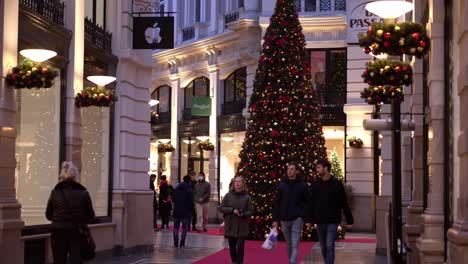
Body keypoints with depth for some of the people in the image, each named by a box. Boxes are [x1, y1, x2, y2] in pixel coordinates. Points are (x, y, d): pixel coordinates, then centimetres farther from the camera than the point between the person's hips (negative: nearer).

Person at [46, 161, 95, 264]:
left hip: (58, 232, 1)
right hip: (77, 232, -1)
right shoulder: (83, 193, -5)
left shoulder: (55, 192, -3)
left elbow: (48, 215, 4)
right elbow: (90, 216, 0)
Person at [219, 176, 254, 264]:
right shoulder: (228, 195, 1)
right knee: (232, 246, 10)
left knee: (240, 246, -5)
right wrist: (232, 210, -14)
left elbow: (251, 211, 1)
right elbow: (221, 208, 0)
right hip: (230, 225, 2)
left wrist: (243, 214, -20)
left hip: (242, 227, -2)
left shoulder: (247, 197, -2)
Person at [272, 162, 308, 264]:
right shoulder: (282, 185, 5)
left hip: (297, 219, -3)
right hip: (284, 219, 3)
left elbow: (307, 202, 0)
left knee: (295, 245, -10)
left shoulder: (302, 185, -1)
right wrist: (275, 219, 1)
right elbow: (276, 203, 6)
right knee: (289, 244, 14)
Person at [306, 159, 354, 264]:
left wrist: (349, 220, -4)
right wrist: (309, 219, 3)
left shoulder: (337, 184, -6)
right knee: (323, 247, 12)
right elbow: (311, 203, 7)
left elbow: (344, 204, -4)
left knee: (329, 246, -11)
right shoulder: (315, 184, 3)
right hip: (319, 221, 4)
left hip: (332, 221, -4)